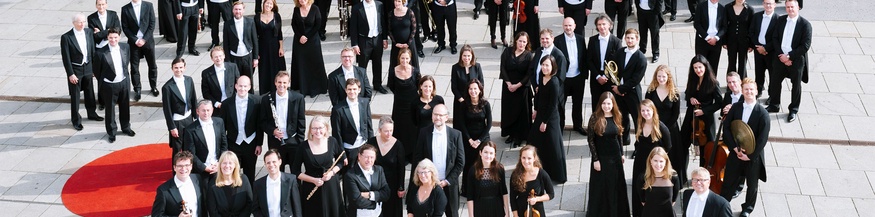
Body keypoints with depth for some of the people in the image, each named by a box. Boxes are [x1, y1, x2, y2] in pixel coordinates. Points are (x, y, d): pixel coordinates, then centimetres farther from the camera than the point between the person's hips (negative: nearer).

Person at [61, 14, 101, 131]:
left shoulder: (89, 32, -2)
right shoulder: (66, 37, -17)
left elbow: (93, 50, 5)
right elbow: (66, 58, -14)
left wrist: (95, 67, 6)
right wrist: (71, 74, -15)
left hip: (88, 67, 5)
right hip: (75, 70, -5)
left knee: (90, 92, 20)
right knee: (75, 96, 6)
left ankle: (92, 113, 40)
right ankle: (76, 120, 20)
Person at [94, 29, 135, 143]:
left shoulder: (125, 48, -6)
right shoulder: (101, 52, -20)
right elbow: (97, 70, -7)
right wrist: (103, 82, 2)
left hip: (124, 82, 4)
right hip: (110, 85, -4)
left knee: (125, 107, 20)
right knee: (110, 109, 10)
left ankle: (126, 127, 41)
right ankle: (111, 132, 27)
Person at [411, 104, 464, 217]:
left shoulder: (456, 135, -5)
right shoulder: (424, 133, -3)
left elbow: (460, 162, -2)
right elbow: (417, 158, 0)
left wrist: (447, 181, -8)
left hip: (449, 184, 0)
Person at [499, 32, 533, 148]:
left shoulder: (528, 55, -9)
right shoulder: (507, 51, -2)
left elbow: (529, 74, -10)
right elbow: (503, 68, -3)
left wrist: (517, 85, -15)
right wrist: (508, 83, -10)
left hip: (522, 87, -3)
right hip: (508, 86, 3)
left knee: (520, 112, 4)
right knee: (508, 110, 11)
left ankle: (518, 137, 13)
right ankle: (511, 134, 26)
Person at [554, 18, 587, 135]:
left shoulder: (580, 39, 3)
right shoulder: (557, 40, -9)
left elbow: (584, 57, 7)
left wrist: (585, 74, 4)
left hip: (578, 77, 3)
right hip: (563, 78, -3)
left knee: (578, 103, 15)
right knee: (560, 103, 6)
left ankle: (578, 125, 29)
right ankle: (559, 126, 17)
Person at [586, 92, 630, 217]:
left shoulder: (616, 117, -2)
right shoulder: (595, 118, -14)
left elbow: (620, 136, 11)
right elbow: (590, 140, -11)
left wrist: (621, 154, 12)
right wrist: (595, 159, -13)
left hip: (615, 157, 4)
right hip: (601, 158, -4)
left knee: (616, 185, 14)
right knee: (600, 186, 6)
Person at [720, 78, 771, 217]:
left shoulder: (762, 113, -14)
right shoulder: (735, 108, -3)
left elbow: (763, 138, -15)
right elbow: (726, 128, -2)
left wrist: (750, 155, -16)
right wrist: (735, 147, -12)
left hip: (753, 156, -2)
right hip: (736, 153, 2)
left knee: (752, 184, 15)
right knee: (728, 181, 11)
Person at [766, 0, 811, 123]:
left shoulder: (805, 24, -12)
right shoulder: (780, 20, 2)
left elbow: (805, 45, -15)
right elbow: (775, 38, 3)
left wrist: (789, 56, -18)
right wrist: (781, 56, -9)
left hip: (796, 60, -4)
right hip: (780, 58, 4)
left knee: (796, 85, 9)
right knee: (774, 82, 12)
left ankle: (794, 110, 24)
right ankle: (774, 105, 31)